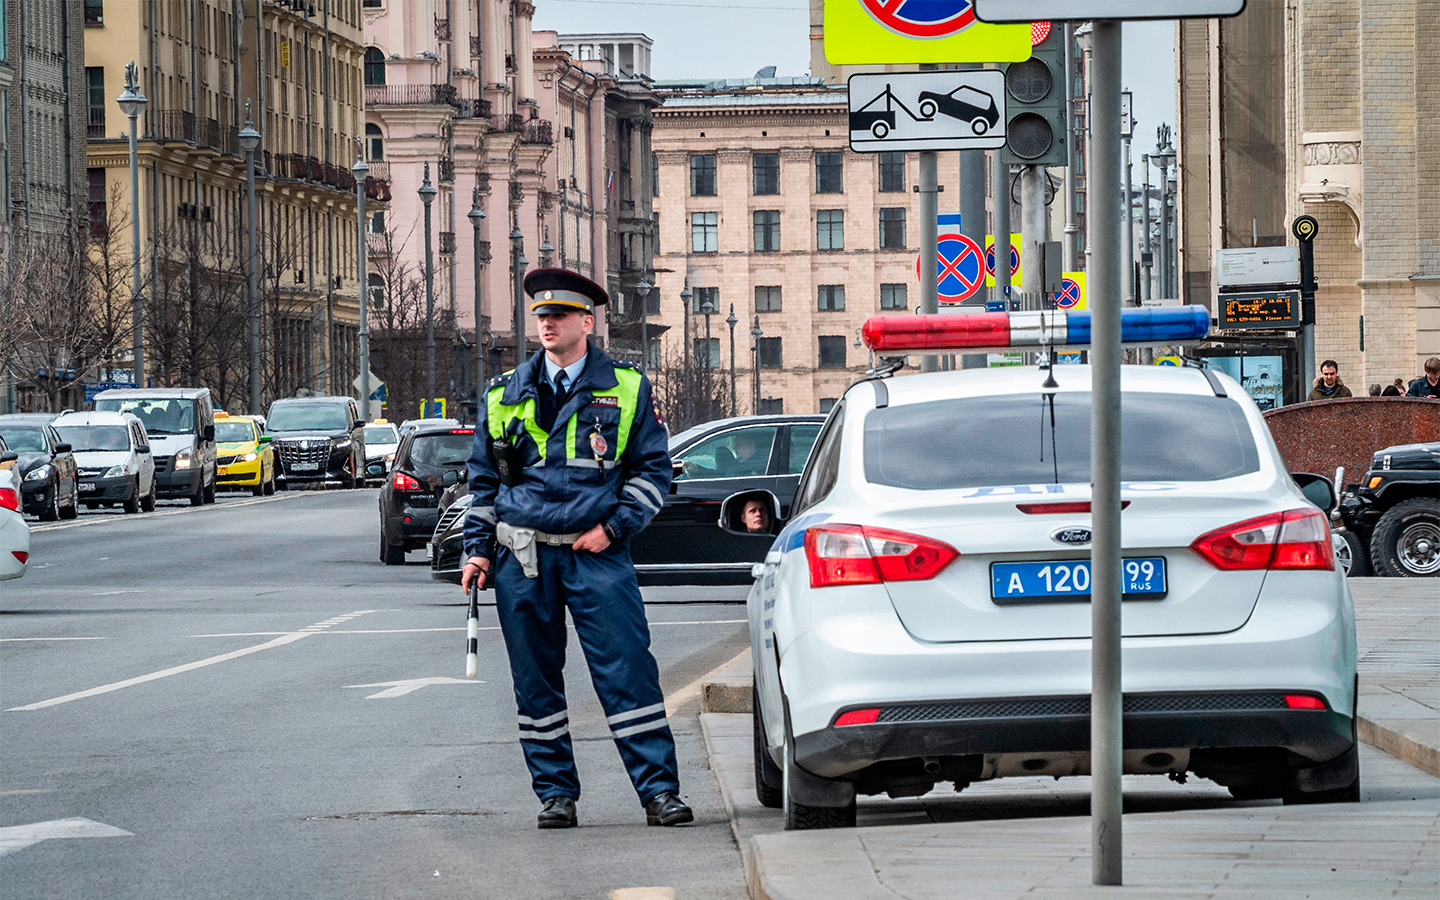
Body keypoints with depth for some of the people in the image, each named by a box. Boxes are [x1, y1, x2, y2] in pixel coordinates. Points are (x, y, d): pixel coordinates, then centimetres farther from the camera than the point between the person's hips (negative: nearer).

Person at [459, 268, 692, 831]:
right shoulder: (506, 394, 12)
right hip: (521, 557, 3)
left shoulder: (627, 388, 5)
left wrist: (614, 527, -6)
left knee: (628, 672, -8)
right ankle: (555, 794, 13)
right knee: (535, 679, 4)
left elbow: (654, 468, 6)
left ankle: (659, 790, -6)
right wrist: (478, 549, 8)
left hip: (596, 552, -3)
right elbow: (483, 478, 18)